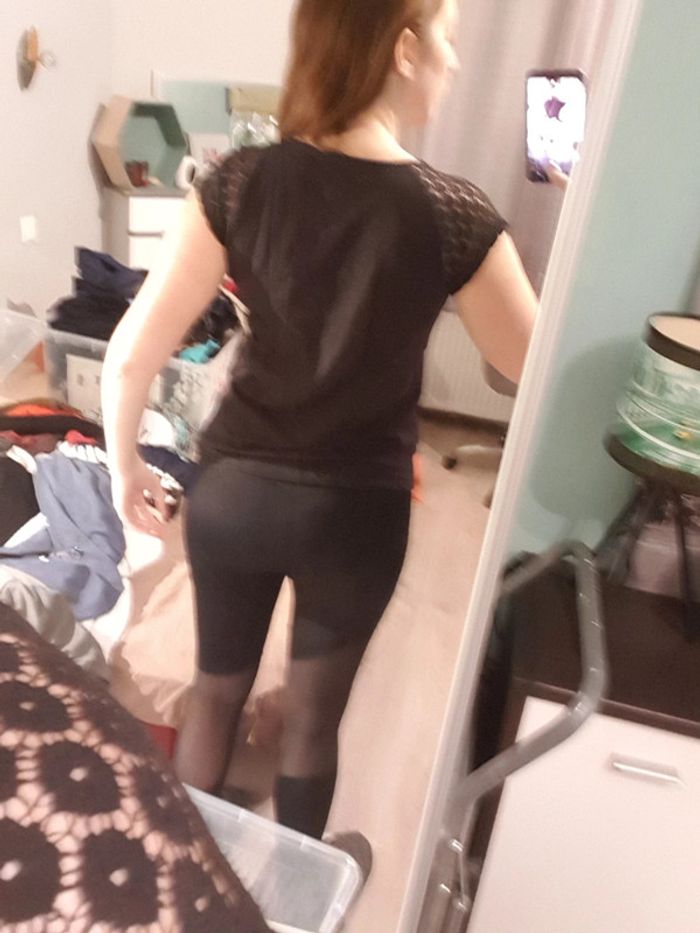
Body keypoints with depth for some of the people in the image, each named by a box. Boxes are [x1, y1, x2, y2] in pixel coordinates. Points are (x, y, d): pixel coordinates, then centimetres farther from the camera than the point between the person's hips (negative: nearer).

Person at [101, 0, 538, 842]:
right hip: (355, 512, -2)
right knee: (313, 717, 22)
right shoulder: (453, 215, -15)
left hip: (233, 490, 2)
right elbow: (537, 368, -2)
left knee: (216, 691, 26)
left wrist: (124, 466, 7)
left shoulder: (241, 182, -10)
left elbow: (132, 356, -11)